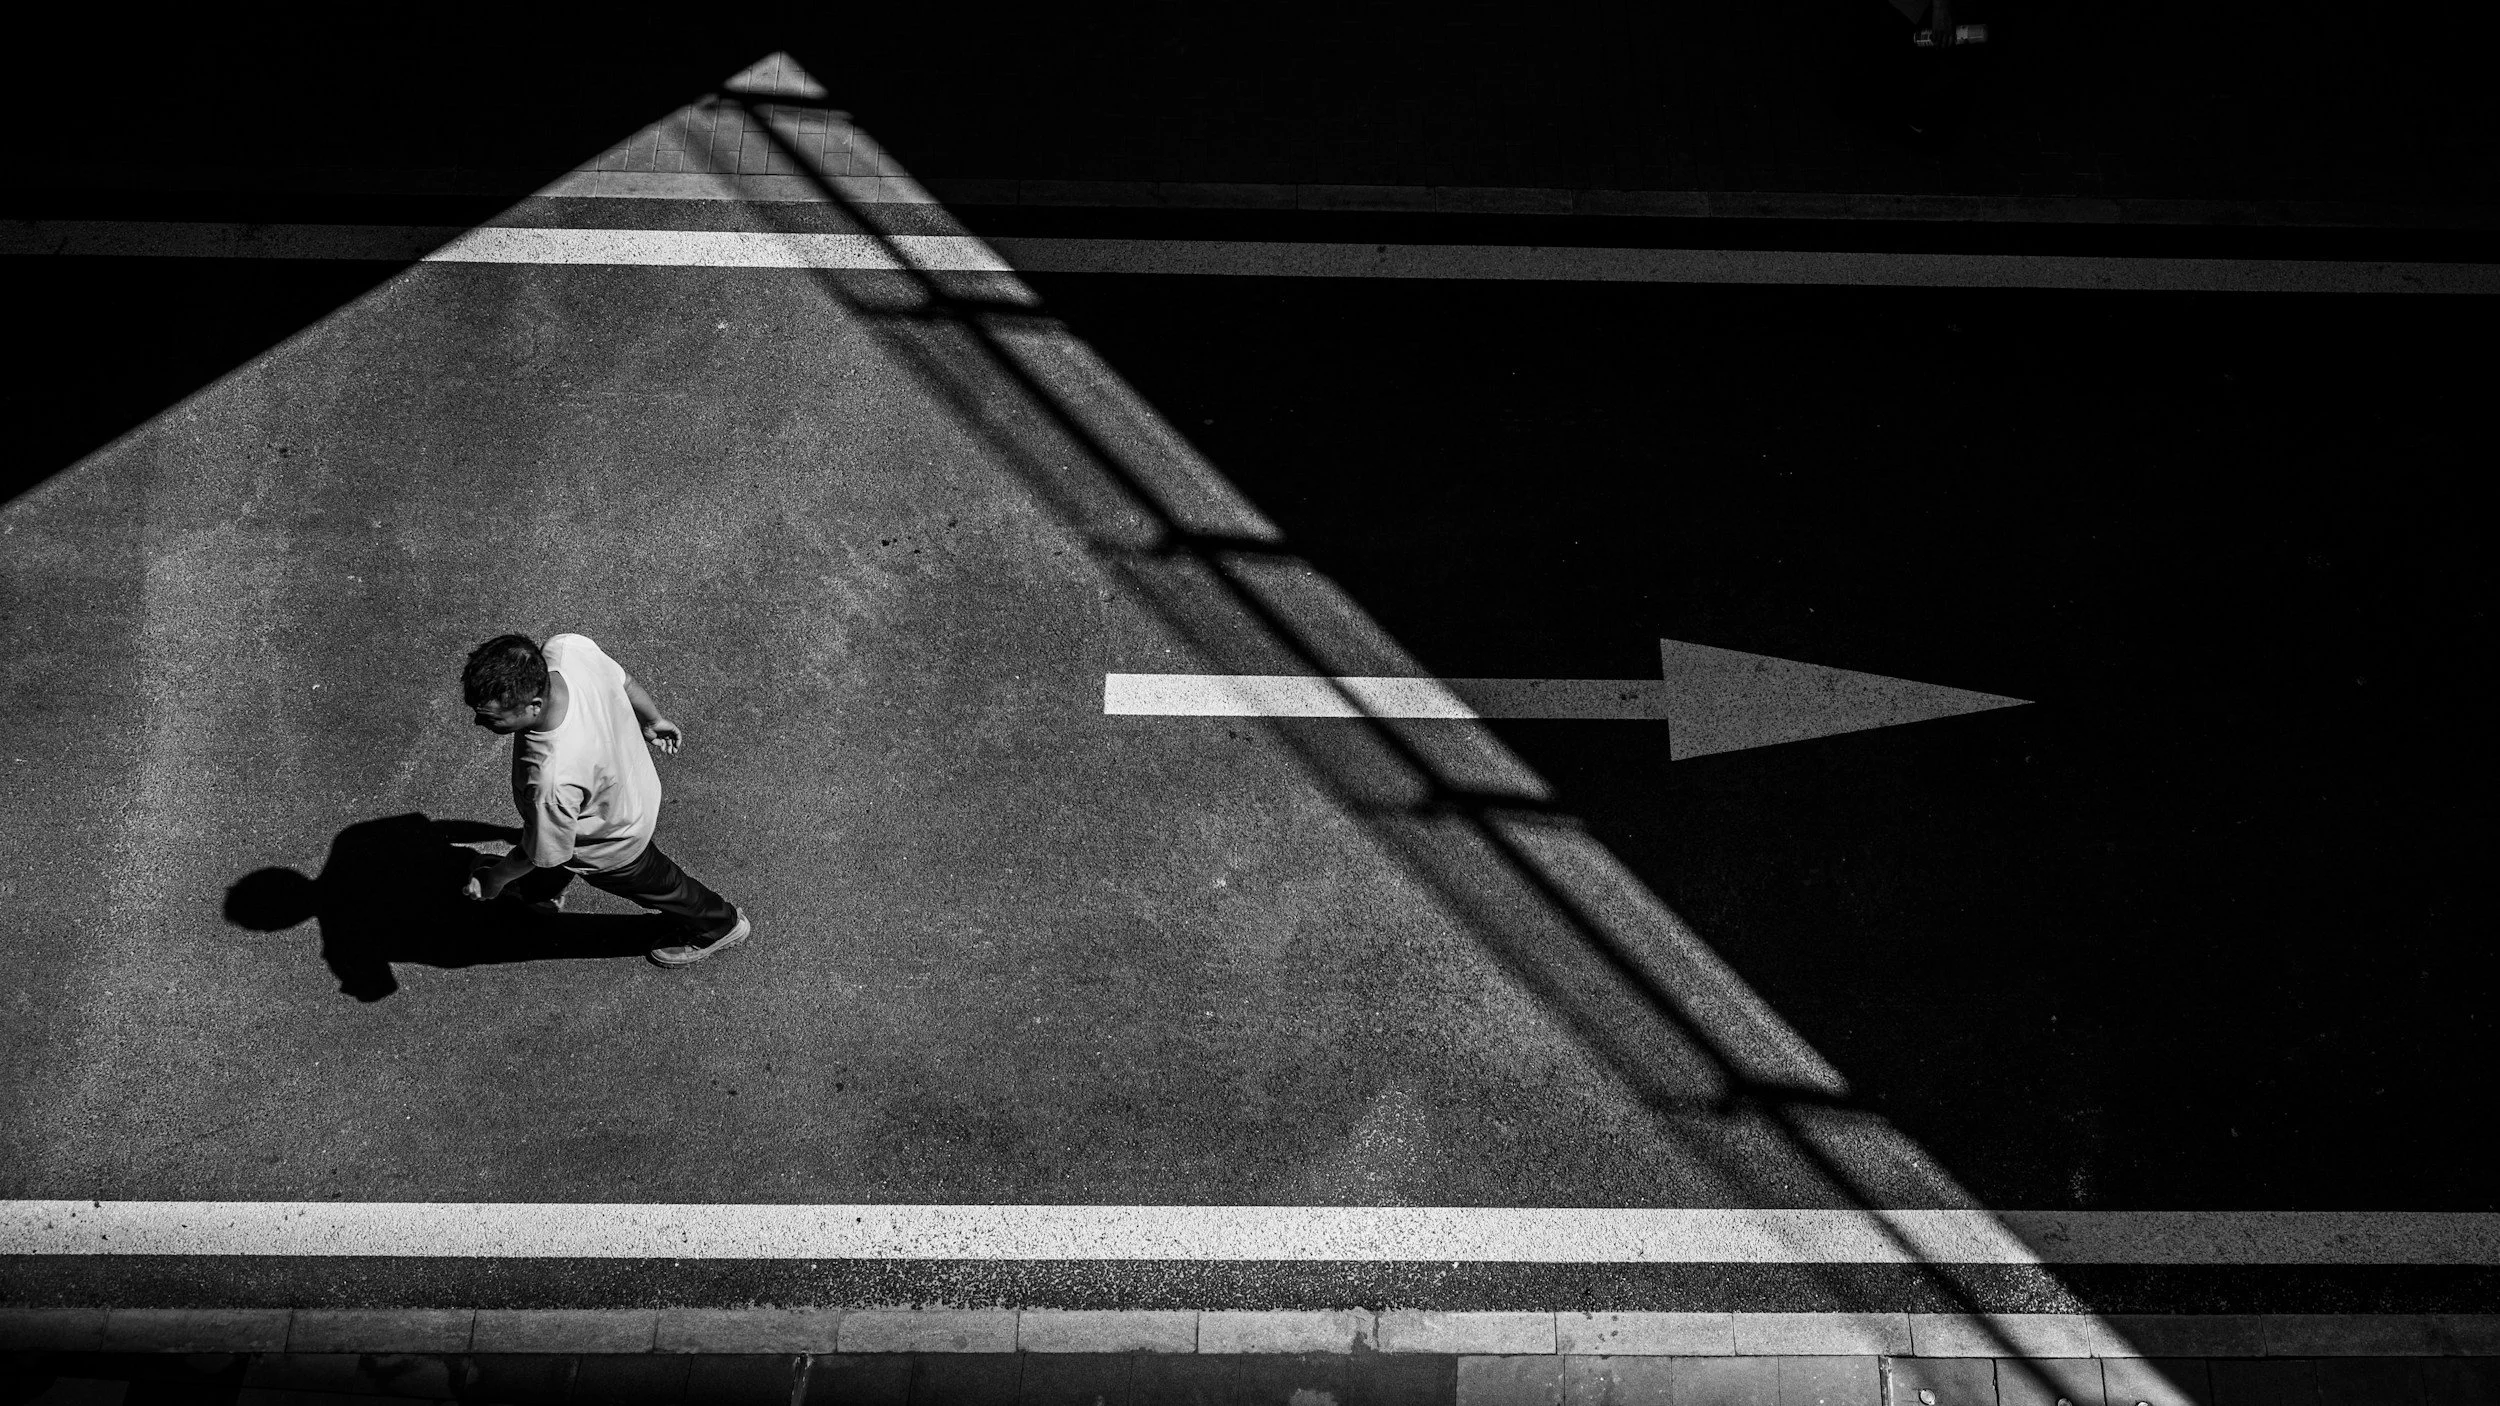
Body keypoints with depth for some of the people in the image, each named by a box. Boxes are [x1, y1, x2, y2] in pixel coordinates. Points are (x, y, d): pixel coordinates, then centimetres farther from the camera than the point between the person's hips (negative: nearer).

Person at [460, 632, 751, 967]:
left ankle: (720, 926, 57)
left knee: (654, 882, 28)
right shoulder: (565, 647, -34)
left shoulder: (552, 781, -48)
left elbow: (547, 854, -25)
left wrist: (494, 878, -4)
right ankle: (540, 893, 72)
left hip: (613, 844, -7)